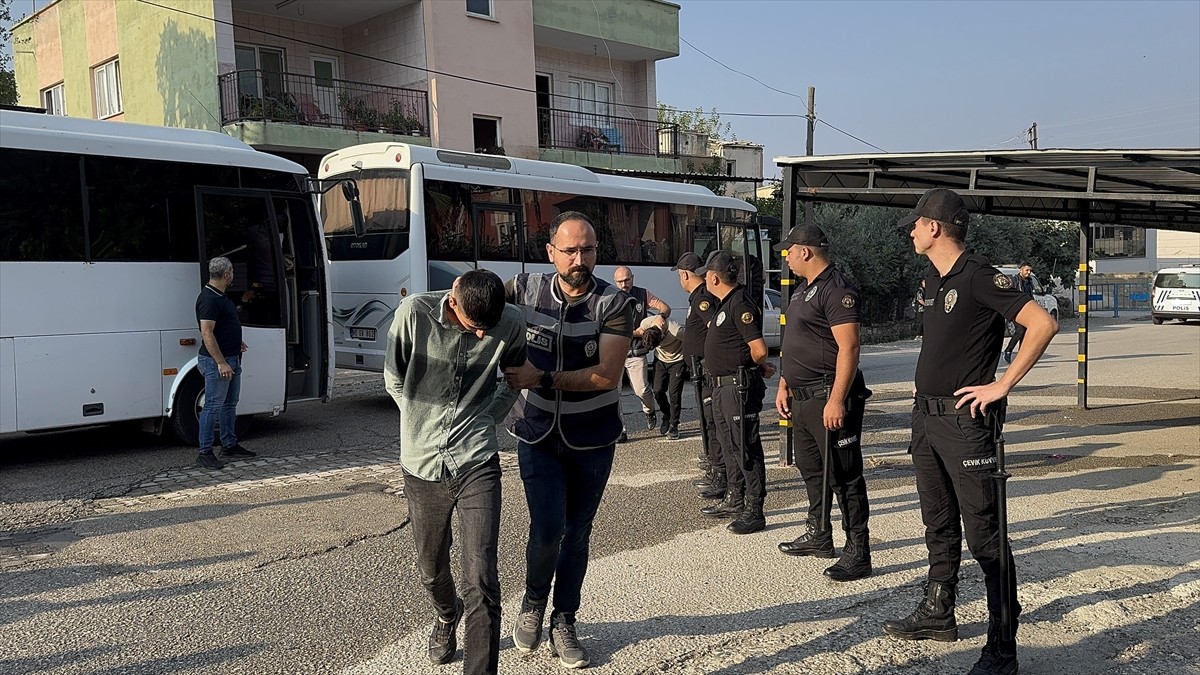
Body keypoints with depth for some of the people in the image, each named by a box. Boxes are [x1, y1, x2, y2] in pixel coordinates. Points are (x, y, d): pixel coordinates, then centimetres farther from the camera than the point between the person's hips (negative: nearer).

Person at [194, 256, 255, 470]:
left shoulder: (221, 296, 12)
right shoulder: (209, 298, -19)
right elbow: (207, 334, -23)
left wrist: (236, 343, 24)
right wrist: (221, 363, -25)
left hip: (231, 359, 10)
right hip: (217, 361, -10)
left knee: (229, 404, 16)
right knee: (213, 406, -6)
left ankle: (230, 445, 26)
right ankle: (205, 453, 0)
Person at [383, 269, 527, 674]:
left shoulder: (511, 324, -9)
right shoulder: (415, 313, -13)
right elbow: (393, 378, 2)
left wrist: (486, 419, 4)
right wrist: (422, 424, 6)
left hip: (476, 463, -1)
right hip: (422, 463, 1)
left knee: (482, 582, -9)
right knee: (431, 569, 20)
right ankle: (447, 615, 54)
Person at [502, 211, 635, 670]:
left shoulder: (614, 304, -12)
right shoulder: (526, 290, -6)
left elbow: (607, 375, -20)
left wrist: (542, 378, -24)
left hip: (591, 440, 0)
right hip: (538, 434, 0)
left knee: (577, 534, 10)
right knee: (548, 530, -9)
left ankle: (564, 621, 30)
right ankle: (533, 603, 22)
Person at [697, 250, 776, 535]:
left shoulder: (740, 305, -18)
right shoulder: (726, 304, 14)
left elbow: (759, 350, -23)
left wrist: (761, 368, -3)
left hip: (739, 386, -11)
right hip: (722, 386, 11)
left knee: (745, 448, -6)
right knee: (729, 446, 19)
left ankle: (754, 511, 0)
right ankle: (734, 500, 31)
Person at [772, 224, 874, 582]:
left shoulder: (836, 290, -15)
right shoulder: (804, 290, 17)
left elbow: (849, 347, -22)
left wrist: (837, 401, -26)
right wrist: (784, 385, 19)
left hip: (828, 399, -10)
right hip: (802, 399, 10)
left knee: (843, 475, -4)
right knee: (810, 468, 19)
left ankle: (858, 553, 3)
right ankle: (818, 536, 33)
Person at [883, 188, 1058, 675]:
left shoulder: (979, 277, -14)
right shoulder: (933, 280, 13)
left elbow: (1043, 324, -21)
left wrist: (1002, 385, -19)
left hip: (966, 421, -9)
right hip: (927, 417, 9)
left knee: (984, 535, -5)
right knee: (939, 525, 19)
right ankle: (937, 615, 34)